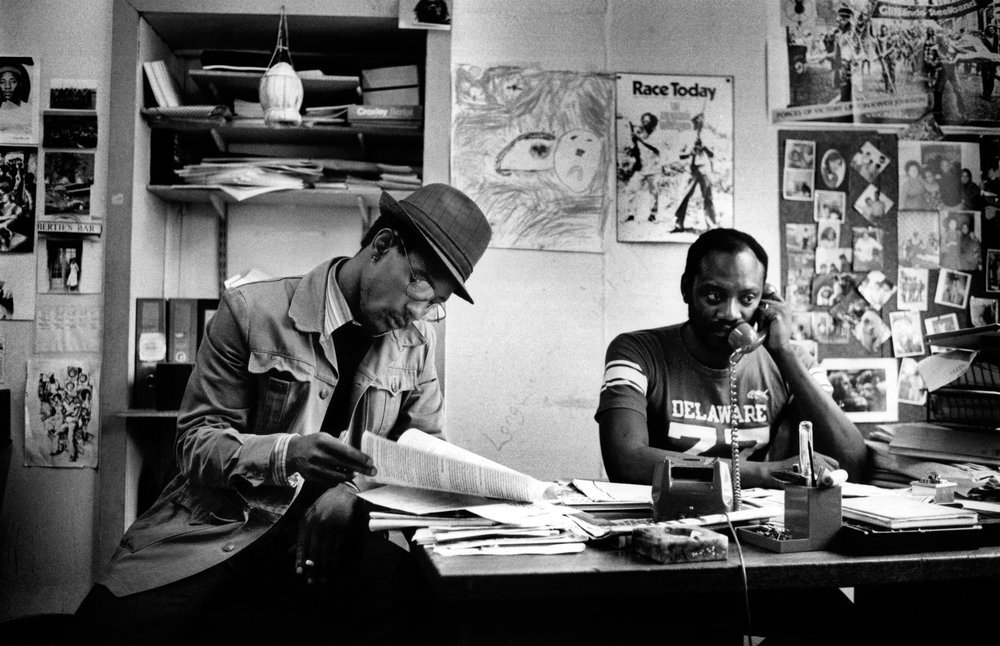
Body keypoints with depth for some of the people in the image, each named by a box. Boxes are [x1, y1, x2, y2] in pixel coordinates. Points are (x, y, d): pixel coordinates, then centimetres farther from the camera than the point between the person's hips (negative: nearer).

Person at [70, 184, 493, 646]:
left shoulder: (416, 340, 7)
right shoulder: (250, 311, -6)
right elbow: (196, 442, -5)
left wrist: (351, 492, -11)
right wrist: (286, 453, -25)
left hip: (331, 535, 3)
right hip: (221, 529, -3)